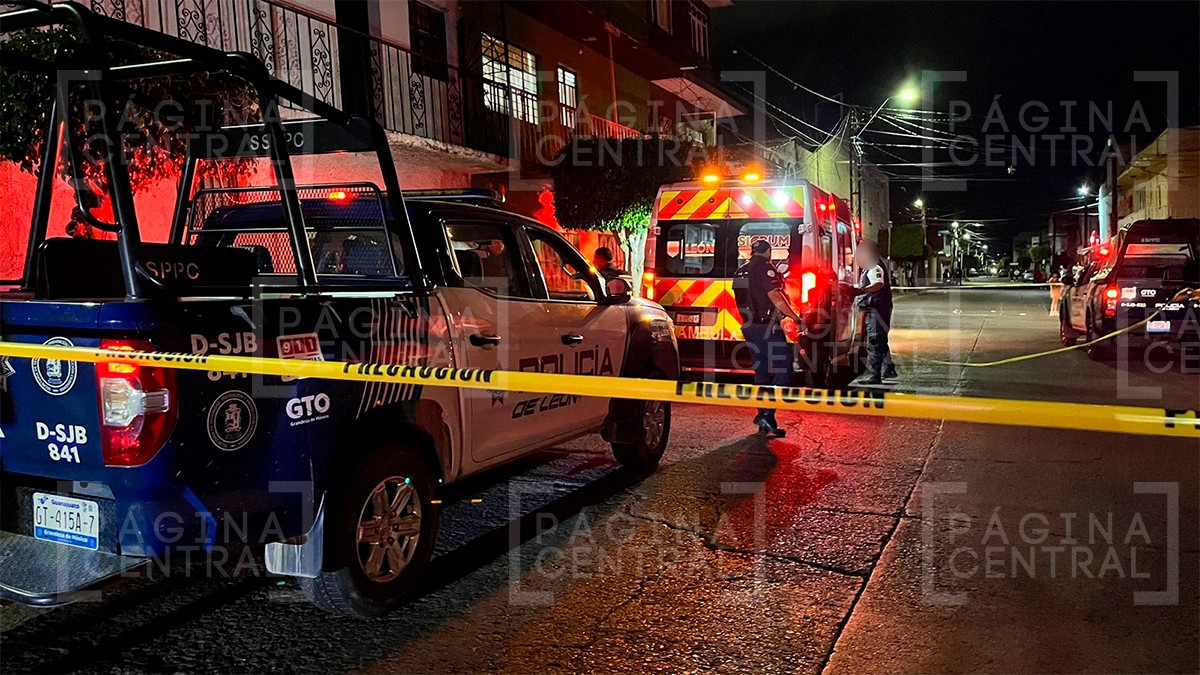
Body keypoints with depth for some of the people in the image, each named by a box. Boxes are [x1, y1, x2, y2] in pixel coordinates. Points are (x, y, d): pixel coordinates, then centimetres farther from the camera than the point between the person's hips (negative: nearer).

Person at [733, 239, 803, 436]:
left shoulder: (740, 272, 15)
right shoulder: (765, 268, -9)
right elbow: (775, 297, -17)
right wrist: (796, 318, -11)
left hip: (750, 327, 9)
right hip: (767, 327, -8)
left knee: (762, 371, 13)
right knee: (784, 369, -5)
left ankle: (765, 423, 14)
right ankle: (766, 413, -15)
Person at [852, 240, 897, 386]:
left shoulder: (875, 268, -14)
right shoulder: (869, 268, 20)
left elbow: (879, 284, -34)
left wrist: (862, 291, -46)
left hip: (877, 309, -11)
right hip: (873, 310, 11)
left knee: (874, 342, -14)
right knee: (881, 341, 21)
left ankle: (873, 375, -17)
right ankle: (888, 370, 34)